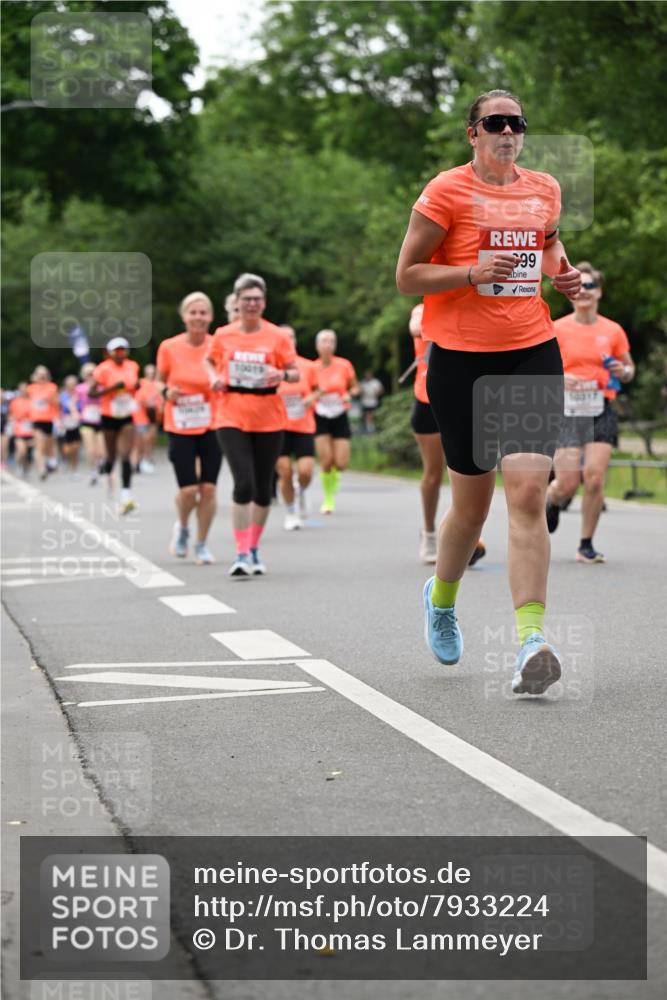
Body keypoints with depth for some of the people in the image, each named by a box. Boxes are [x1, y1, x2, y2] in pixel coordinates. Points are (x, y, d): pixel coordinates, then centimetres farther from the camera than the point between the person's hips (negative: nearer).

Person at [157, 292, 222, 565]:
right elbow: (160, 381, 11)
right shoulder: (169, 347, -3)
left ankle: (202, 545, 16)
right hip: (180, 427, -1)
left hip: (212, 426, 1)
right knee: (188, 489, -8)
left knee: (208, 488, -2)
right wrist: (166, 392, -12)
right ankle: (182, 527, 24)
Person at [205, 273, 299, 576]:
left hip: (269, 420, 1)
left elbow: (295, 373, 3)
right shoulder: (223, 335, 2)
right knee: (243, 484, -15)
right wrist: (214, 377, 0)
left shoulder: (278, 336, -1)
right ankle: (242, 555, -12)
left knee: (263, 488, 9)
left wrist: (282, 375, -18)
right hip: (232, 418, -1)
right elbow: (210, 360, 20)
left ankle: (254, 549, 27)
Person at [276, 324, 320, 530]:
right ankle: (291, 513, 16)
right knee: (285, 472, -3)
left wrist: (312, 398, -6)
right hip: (279, 427, -1)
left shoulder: (308, 366, 3)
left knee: (305, 471, -12)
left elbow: (316, 390, 15)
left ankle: (302, 492, 23)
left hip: (304, 427, 1)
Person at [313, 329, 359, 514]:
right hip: (320, 418, -1)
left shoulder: (344, 365, -3)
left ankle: (334, 477, 30)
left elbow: (355, 387, 9)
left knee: (341, 464, -7)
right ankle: (328, 500, 7)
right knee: (326, 461, -12)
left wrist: (349, 395, -12)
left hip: (340, 417, 1)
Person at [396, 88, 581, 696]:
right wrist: (473, 271, -18)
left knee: (528, 493, -14)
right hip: (462, 359, -2)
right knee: (472, 503, 8)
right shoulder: (447, 191, -5)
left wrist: (561, 270, 9)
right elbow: (406, 276, -4)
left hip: (533, 354, 2)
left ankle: (532, 640, -19)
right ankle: (441, 599, 39)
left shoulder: (545, 189, 10)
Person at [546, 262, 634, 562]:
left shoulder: (613, 331, 6)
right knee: (567, 484, -7)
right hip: (566, 411, -1)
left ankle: (586, 544, 5)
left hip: (601, 412, 1)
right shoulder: (557, 330, 1)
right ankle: (551, 503, 31)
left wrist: (622, 372, -6)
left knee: (595, 478, -9)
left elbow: (629, 368, 17)